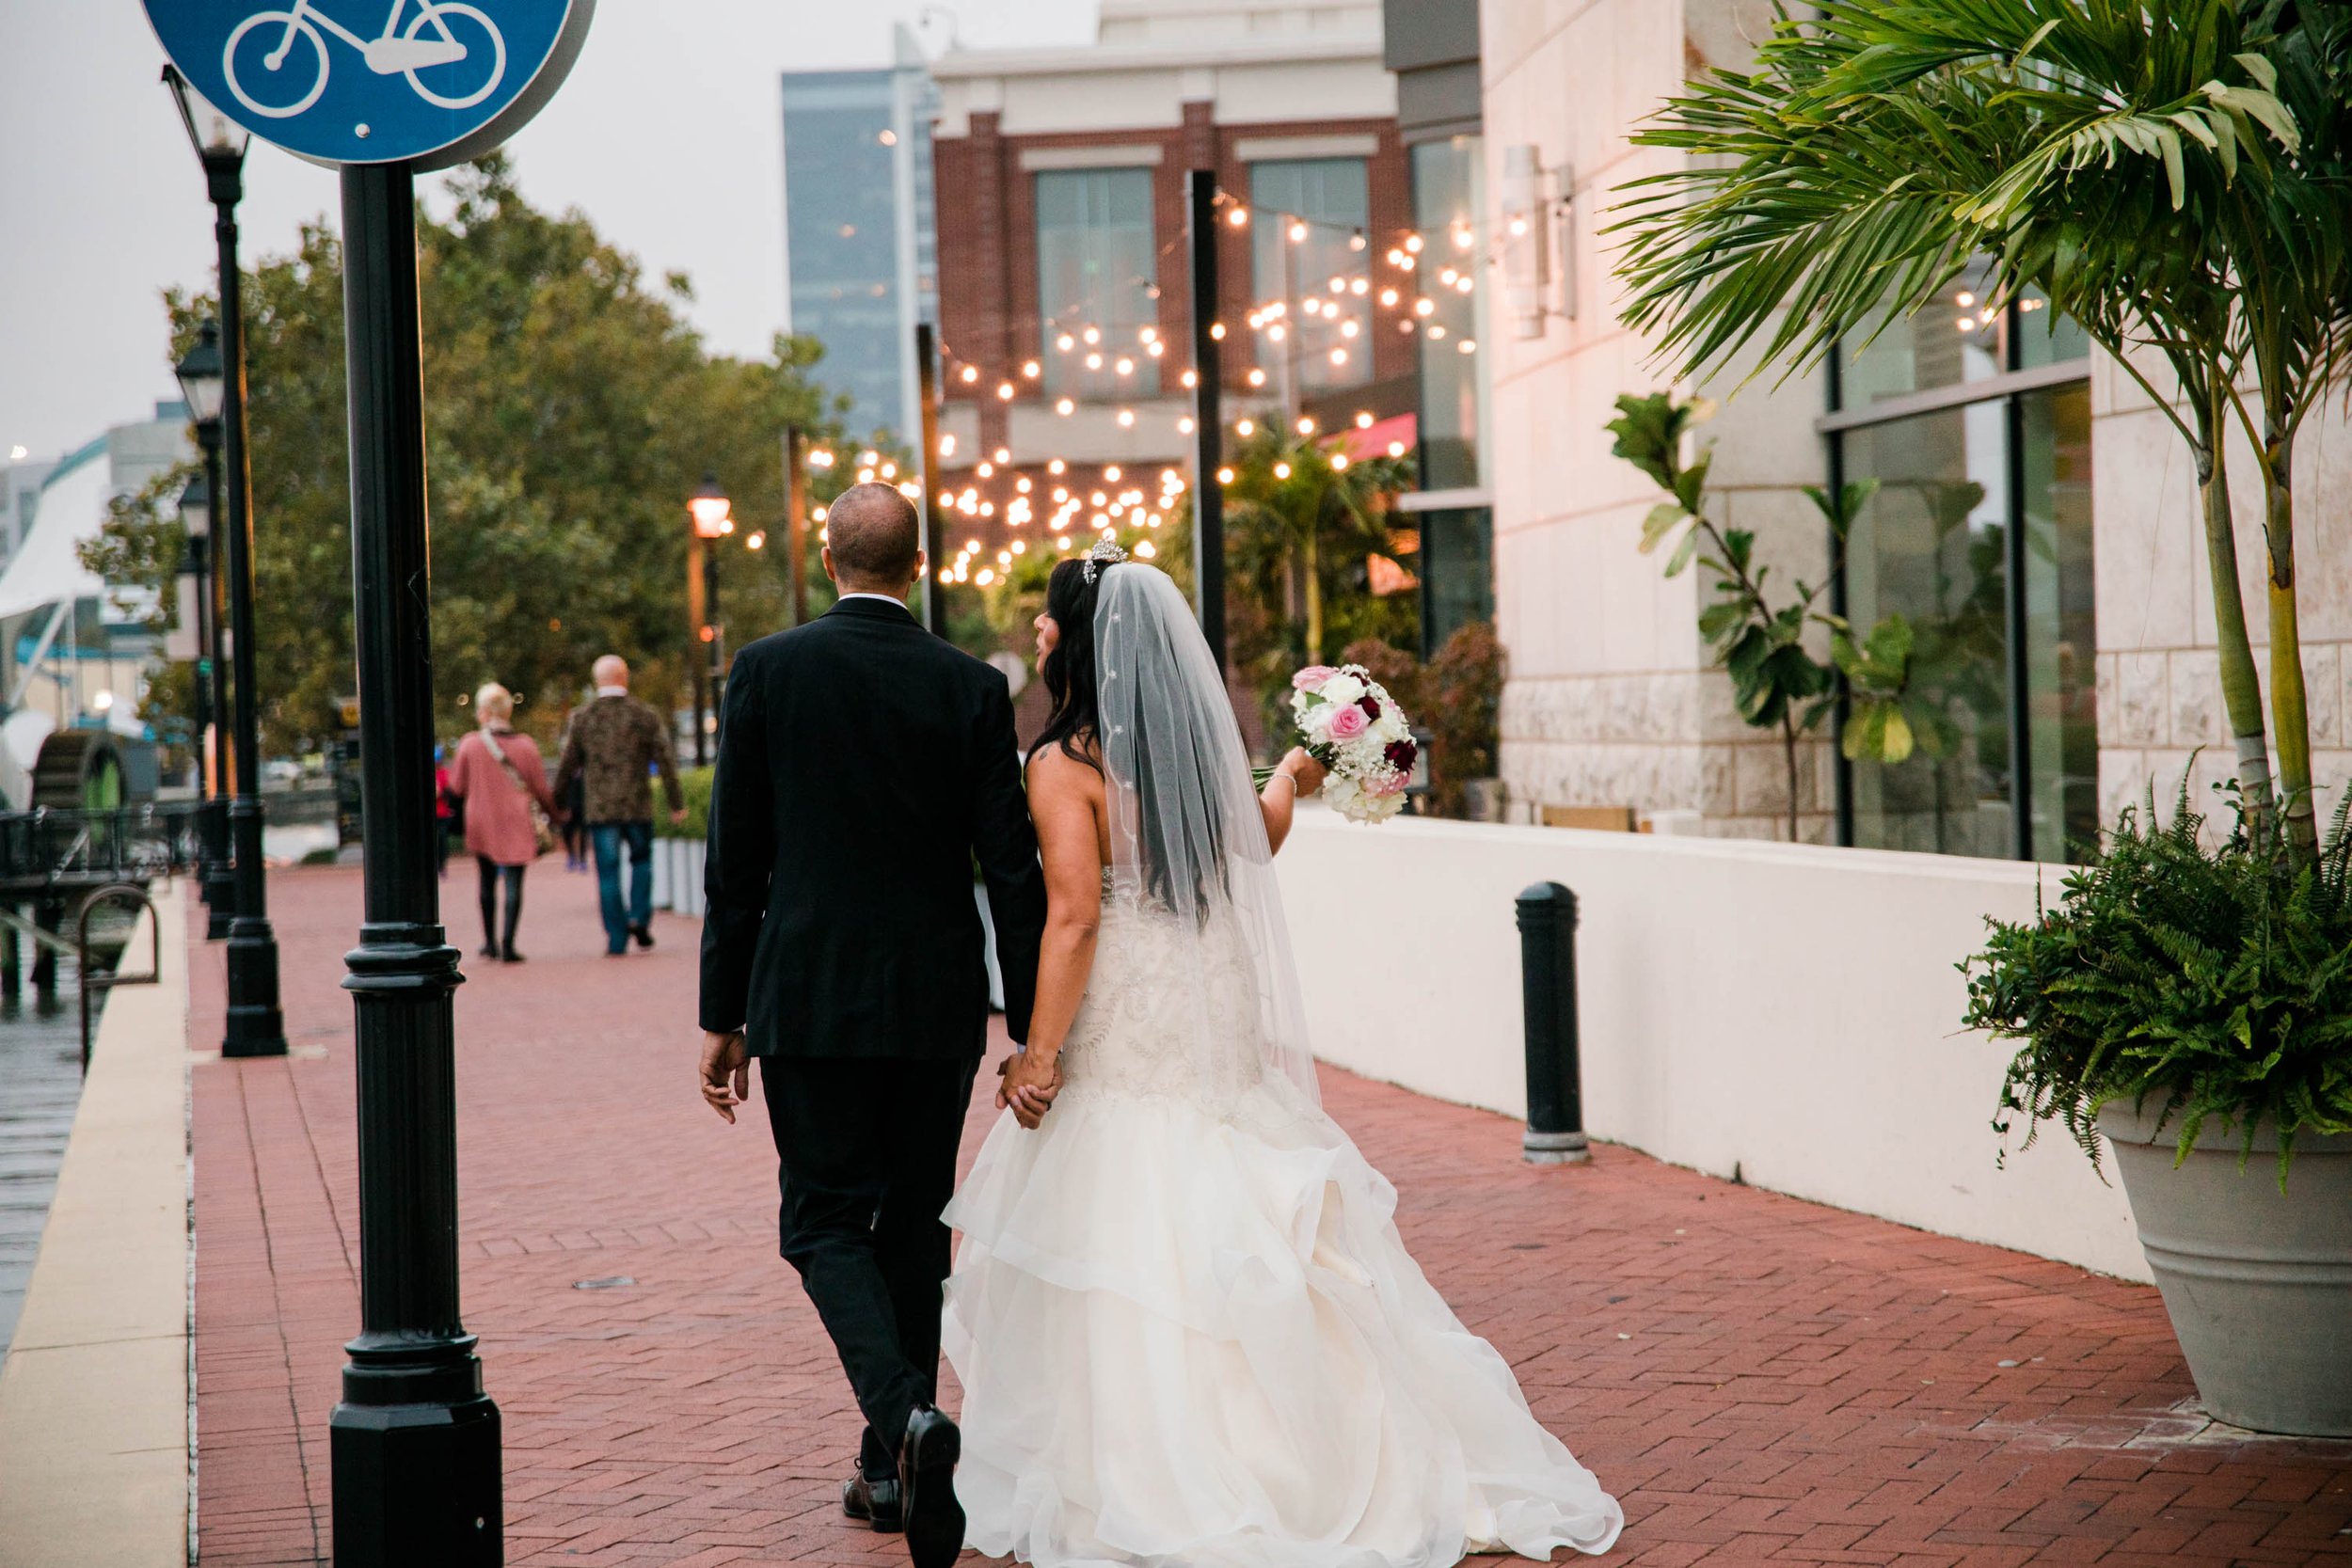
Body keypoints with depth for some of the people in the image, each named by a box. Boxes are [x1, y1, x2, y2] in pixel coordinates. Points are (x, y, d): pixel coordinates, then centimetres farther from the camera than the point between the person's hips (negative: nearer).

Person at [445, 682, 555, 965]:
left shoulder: (470, 744, -7)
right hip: (515, 822, -1)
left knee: (488, 881, 17)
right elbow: (541, 789, 1)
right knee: (513, 883, -1)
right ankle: (507, 944, -12)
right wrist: (553, 813, 18)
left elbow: (457, 787, 0)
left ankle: (490, 942, 21)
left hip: (480, 823, 1)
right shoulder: (526, 745, -5)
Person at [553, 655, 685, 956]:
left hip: (599, 808, 0)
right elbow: (665, 762, -1)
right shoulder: (645, 716, -2)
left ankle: (617, 939, 2)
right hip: (637, 806, 0)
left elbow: (567, 767, 5)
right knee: (642, 860, 18)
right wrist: (677, 803, 5)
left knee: (608, 873, 4)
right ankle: (639, 916, 0)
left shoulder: (582, 719, 0)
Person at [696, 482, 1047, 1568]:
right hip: (938, 1002, 2)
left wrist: (721, 1015, 4)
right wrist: (1034, 1029, 3)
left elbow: (734, 862, -2)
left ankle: (905, 1416, -19)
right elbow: (1012, 869, -3)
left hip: (809, 997, -2)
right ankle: (891, 1472, 20)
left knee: (825, 1221, 5)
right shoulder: (971, 688, -2)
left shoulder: (766, 672, -4)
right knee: (913, 1226, 14)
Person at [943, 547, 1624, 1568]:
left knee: (1128, 1265, -1)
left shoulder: (1065, 765, -12)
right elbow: (1251, 849, 25)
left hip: (1125, 1036, -7)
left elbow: (1073, 918, -18)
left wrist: (1038, 1054, -14)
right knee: (1236, 1243, 13)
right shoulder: (1199, 744, 7)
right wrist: (1290, 782, 45)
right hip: (1219, 1029, 7)